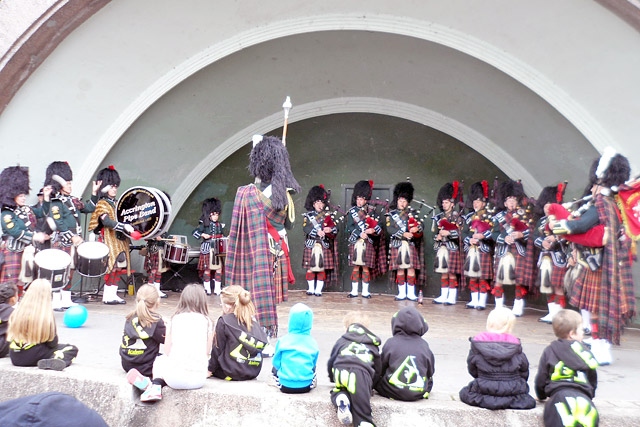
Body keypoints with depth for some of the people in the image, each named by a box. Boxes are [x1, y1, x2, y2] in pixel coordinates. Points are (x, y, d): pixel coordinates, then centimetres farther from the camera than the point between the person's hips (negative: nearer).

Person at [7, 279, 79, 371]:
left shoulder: (17, 312, -3)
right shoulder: (47, 315, -15)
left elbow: (10, 336, 9)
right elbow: (52, 343, -8)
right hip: (33, 357, -7)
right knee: (73, 349, 2)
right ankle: (49, 362, -20)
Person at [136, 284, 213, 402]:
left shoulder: (175, 319, 6)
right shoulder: (207, 321, 4)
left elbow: (167, 351, 7)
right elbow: (207, 354, 5)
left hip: (175, 376, 0)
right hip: (199, 379, 1)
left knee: (160, 360, 32)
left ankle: (156, 386, 4)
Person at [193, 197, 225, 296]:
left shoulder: (220, 225, 11)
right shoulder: (204, 224, -3)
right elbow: (195, 232, -6)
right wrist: (203, 235, -20)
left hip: (218, 249, 4)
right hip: (207, 249, -4)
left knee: (219, 268, 2)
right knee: (207, 268, 0)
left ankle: (217, 289, 10)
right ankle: (207, 289, 9)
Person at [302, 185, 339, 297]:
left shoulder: (327, 215, 10)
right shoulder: (307, 215, 5)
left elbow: (335, 228, 2)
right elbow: (306, 228, -11)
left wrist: (330, 229, -20)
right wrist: (317, 232, -25)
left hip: (324, 246, 1)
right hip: (311, 245, -1)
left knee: (322, 268, 1)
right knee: (310, 268, 2)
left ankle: (319, 289, 9)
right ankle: (311, 288, 15)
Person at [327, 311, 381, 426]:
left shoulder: (342, 340, 32)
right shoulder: (373, 344, 34)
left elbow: (331, 361, 33)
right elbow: (378, 368, 36)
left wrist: (332, 378, 50)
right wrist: (371, 385, 49)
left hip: (341, 370, 1)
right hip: (361, 373, -1)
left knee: (337, 391, 28)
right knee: (362, 408, -7)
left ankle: (340, 398, -7)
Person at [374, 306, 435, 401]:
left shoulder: (390, 343, -4)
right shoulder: (424, 345, -1)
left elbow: (380, 368, 3)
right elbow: (430, 372, 8)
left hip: (392, 392, -3)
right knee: (429, 379, 31)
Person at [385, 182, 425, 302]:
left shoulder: (412, 212, 11)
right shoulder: (391, 214, 5)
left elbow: (420, 225, 3)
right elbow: (389, 229, -9)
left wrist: (416, 229, -21)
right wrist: (403, 234, -20)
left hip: (410, 244, 1)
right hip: (397, 245, -1)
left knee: (411, 268, -1)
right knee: (400, 269, 2)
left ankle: (411, 293, 6)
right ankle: (402, 293, 11)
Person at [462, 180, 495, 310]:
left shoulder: (490, 216, -2)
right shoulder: (469, 216, 15)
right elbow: (464, 232, 10)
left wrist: (482, 236, -23)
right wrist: (469, 240, -8)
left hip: (484, 249, -5)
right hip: (471, 249, 6)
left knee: (483, 276, -3)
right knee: (472, 276, 9)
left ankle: (482, 302, 4)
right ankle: (474, 300, 17)